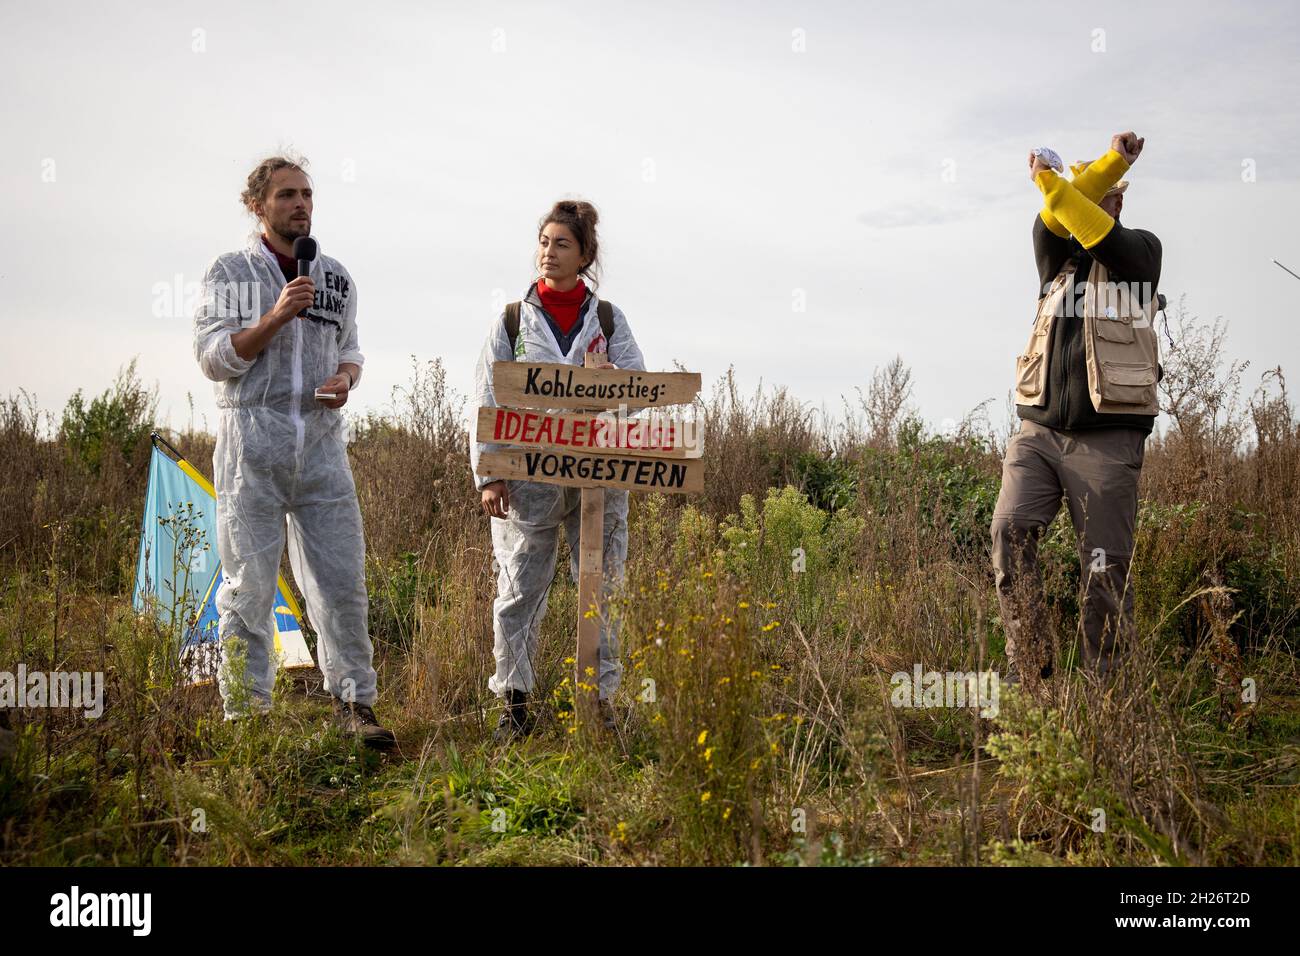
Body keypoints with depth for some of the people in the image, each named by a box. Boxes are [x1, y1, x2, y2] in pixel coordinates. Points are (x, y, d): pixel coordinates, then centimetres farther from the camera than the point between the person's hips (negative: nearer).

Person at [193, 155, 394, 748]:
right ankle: (246, 711, 9)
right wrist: (277, 316, -15)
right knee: (249, 584, 0)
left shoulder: (336, 278, 14)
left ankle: (354, 701, 10)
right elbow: (213, 358, -4)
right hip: (252, 443, -3)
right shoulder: (230, 273, 3)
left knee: (342, 578, 1)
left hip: (321, 443, 3)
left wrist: (346, 377, 0)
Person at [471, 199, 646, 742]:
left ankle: (601, 697, 16)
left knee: (602, 586, 5)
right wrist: (488, 475, -5)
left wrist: (602, 379, -20)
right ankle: (515, 704, 11)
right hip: (529, 477, -1)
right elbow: (488, 402, 3)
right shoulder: (512, 321, 6)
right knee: (520, 590, 1)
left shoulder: (609, 319, 9)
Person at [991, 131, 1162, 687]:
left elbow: (1106, 239, -15)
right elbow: (1051, 224, -4)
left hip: (1106, 438, -3)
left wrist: (1052, 183, -19)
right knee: (1011, 530, -18)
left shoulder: (1140, 251, 9)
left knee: (1105, 568, -4)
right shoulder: (1058, 259, 19)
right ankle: (1028, 664, -11)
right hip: (1038, 428, 3)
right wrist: (1112, 162, -11)